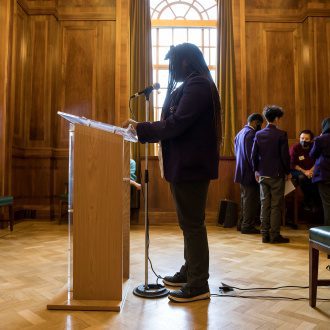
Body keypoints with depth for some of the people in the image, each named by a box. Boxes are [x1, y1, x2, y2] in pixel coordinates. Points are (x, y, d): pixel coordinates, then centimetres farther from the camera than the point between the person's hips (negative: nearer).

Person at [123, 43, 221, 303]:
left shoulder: (196, 86, -12)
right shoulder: (192, 86, 20)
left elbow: (175, 125, -20)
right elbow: (176, 123, 19)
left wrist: (140, 129, -11)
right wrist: (144, 130, 12)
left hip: (191, 166, -11)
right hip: (187, 164, 11)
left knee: (193, 224, -4)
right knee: (190, 222, 17)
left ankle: (198, 285, 8)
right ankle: (190, 272, 30)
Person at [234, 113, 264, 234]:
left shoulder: (240, 133, 14)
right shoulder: (251, 134, -15)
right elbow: (252, 155, -20)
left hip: (241, 172, 10)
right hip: (249, 172, -10)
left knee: (244, 198, 16)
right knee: (251, 200, -2)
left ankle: (242, 224, 22)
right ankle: (248, 226, 3)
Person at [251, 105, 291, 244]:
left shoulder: (258, 134, 3)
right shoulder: (281, 134, -9)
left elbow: (254, 155, 5)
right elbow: (285, 155, -9)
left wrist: (256, 170, 15)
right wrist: (288, 172, 3)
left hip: (263, 174, 4)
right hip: (277, 174, -4)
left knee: (265, 204, 9)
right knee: (276, 205, 2)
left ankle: (265, 234, 14)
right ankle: (274, 235, 6)